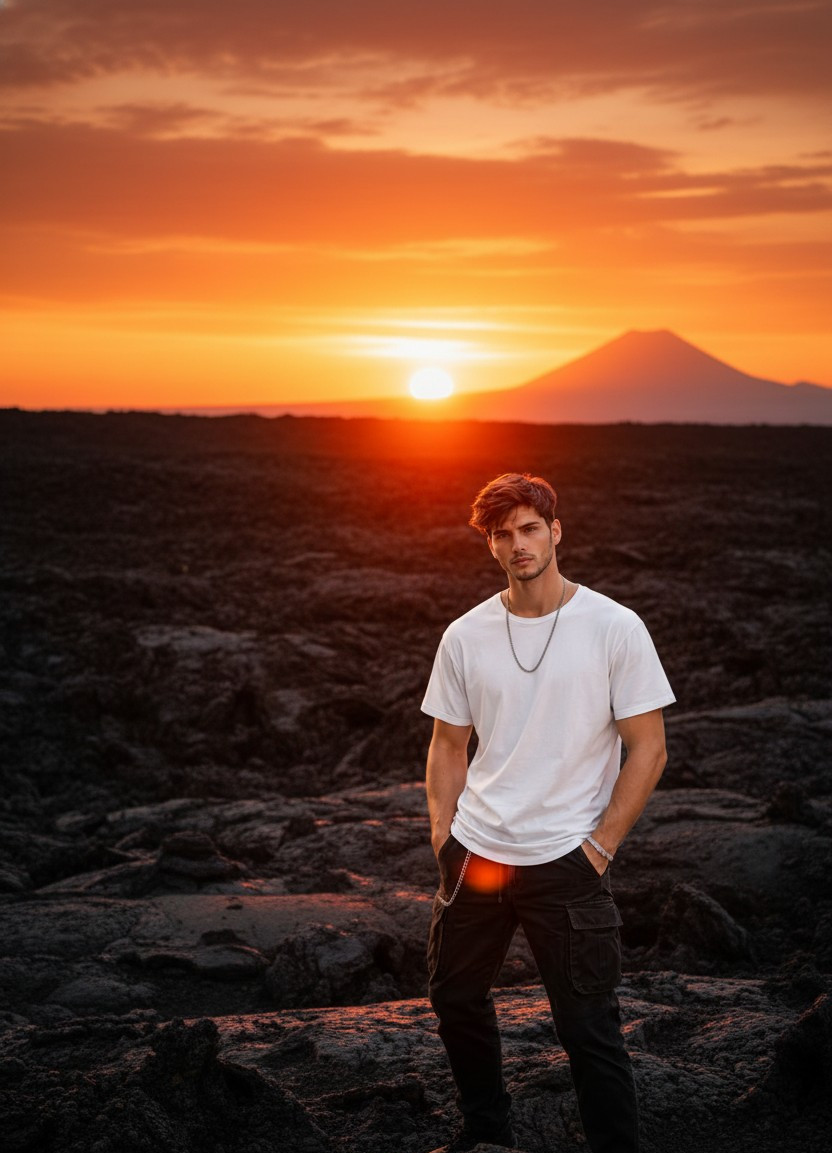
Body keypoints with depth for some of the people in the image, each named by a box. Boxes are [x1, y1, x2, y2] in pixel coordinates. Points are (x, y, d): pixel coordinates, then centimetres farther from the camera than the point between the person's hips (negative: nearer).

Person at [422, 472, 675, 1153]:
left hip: (566, 861, -4)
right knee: (455, 999, 17)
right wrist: (443, 837, 3)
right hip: (475, 852, 5)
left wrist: (599, 847, -9)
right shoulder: (465, 636, 4)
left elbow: (648, 749, -6)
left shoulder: (614, 628, -8)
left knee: (590, 1031, -1)